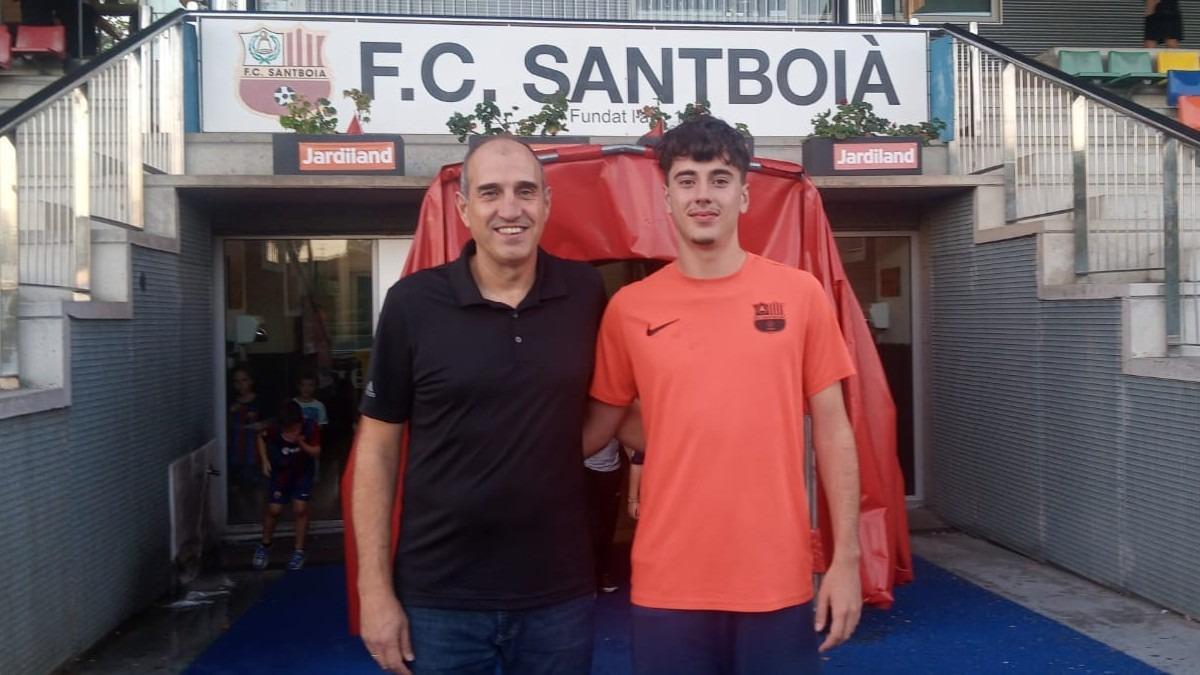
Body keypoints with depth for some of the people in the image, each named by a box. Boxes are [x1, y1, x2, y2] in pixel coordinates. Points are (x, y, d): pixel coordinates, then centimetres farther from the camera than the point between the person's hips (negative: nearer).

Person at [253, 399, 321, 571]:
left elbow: (316, 453, -19)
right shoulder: (274, 432, -23)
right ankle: (265, 546, 23)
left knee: (300, 509, -9)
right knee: (274, 510, -2)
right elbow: (261, 438, -1)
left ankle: (299, 550, 6)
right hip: (279, 473, 0)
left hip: (302, 473, 0)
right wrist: (264, 461, -8)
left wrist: (302, 443, -35)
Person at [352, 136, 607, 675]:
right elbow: (377, 449, -4)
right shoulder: (413, 303, -8)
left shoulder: (586, 294, -3)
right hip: (438, 597, -1)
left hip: (559, 594, 2)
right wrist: (375, 589, -6)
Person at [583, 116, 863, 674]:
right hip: (667, 586, 0)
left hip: (779, 582, 0)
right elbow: (595, 428, 7)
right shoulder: (628, 309, -1)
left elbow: (832, 433, 2)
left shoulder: (799, 294, -2)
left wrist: (846, 558, -1)